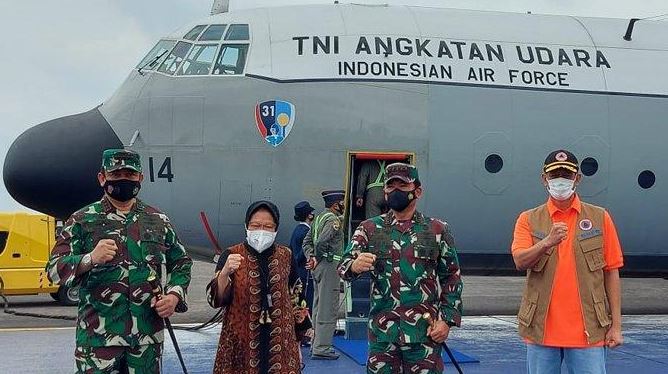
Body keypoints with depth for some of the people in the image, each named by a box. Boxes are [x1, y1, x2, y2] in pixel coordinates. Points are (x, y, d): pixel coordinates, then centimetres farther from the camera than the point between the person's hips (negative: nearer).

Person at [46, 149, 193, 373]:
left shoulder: (159, 221, 11)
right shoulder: (82, 221, 3)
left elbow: (182, 264, 19)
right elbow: (54, 269, -2)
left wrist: (174, 296, 0)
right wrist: (90, 259, -20)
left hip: (148, 333, 3)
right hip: (98, 335, -2)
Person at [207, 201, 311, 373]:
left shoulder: (285, 256, 4)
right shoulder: (231, 255, -4)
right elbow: (215, 299, -10)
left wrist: (298, 339, 15)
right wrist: (225, 272, -28)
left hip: (280, 345, 2)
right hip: (241, 343, -2)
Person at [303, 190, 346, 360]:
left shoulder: (319, 217, 16)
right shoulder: (334, 220, -12)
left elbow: (307, 241, 15)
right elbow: (321, 241, -24)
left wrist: (311, 257, 4)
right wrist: (318, 259, -10)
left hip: (319, 267, 10)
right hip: (330, 265, -10)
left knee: (319, 307, 15)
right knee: (328, 309, -6)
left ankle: (317, 344, 22)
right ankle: (322, 348, -6)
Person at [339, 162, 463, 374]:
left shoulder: (438, 230, 5)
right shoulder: (369, 229, 7)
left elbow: (452, 278, 7)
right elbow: (343, 268, -3)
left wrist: (447, 320, -4)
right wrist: (354, 266, -27)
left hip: (425, 333, -1)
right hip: (381, 333, 1)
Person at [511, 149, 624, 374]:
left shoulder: (600, 218, 6)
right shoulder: (529, 220, 6)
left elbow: (611, 272, 5)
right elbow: (520, 262, -9)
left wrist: (616, 325, 1)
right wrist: (547, 242, -28)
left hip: (588, 330, -1)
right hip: (541, 329, 1)